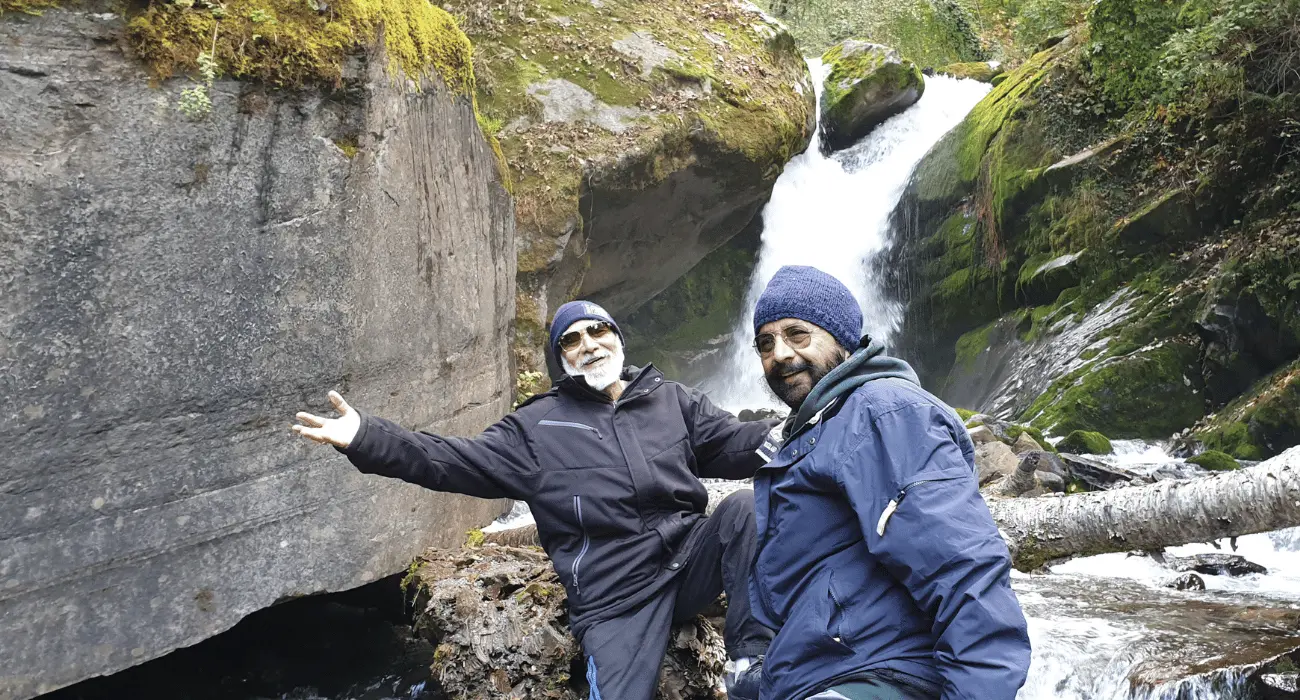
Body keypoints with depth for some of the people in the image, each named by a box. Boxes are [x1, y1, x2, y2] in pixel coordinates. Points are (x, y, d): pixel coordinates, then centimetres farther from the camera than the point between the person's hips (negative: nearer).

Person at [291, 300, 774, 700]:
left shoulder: (672, 400, 16)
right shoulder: (538, 427, 10)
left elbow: (739, 447, 13)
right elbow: (457, 462, 2)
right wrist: (366, 438, -9)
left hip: (688, 560, 2)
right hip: (616, 594, -2)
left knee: (742, 508, -24)